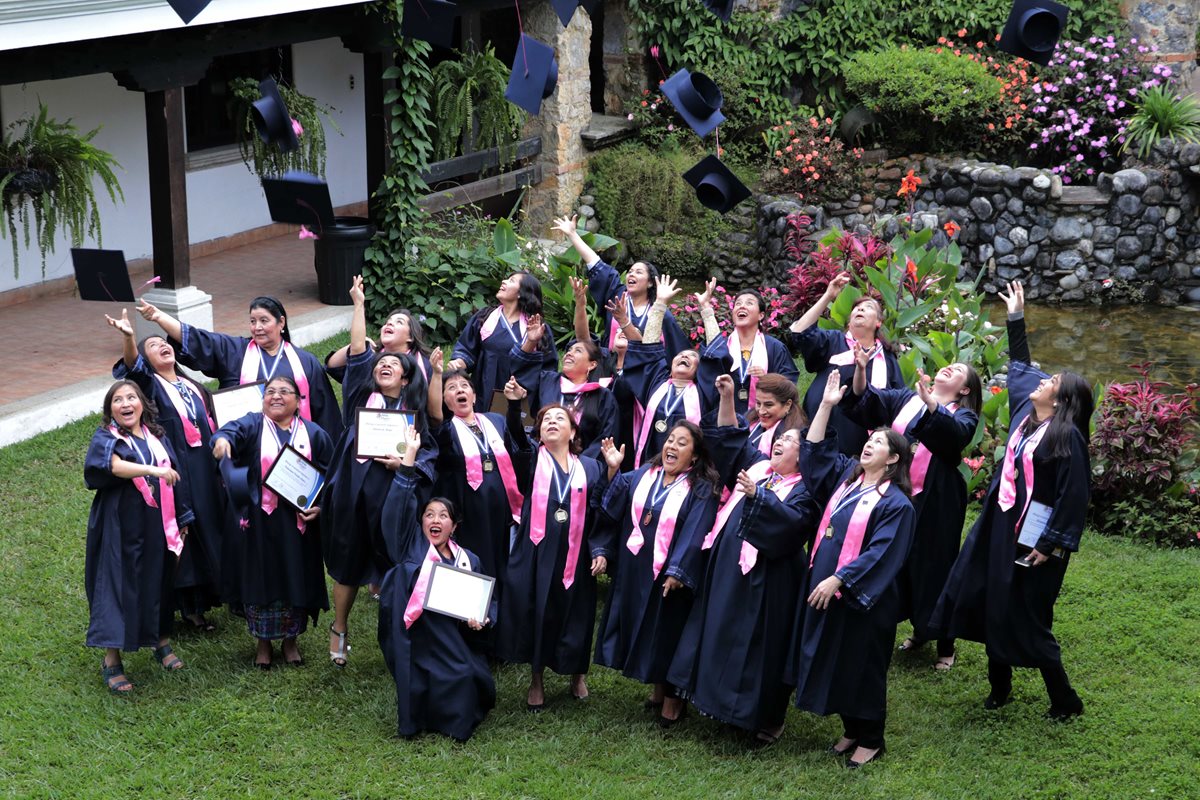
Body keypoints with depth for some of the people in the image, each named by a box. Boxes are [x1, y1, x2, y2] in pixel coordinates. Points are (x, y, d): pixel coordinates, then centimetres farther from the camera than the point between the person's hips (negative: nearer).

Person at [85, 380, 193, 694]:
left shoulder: (157, 438, 9)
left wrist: (182, 520, 12)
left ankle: (162, 643, 31)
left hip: (158, 527, 5)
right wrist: (153, 470, -43)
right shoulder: (105, 439, -6)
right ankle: (111, 661, 2)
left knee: (158, 584, 13)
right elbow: (115, 465, -28)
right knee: (118, 586, -4)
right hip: (121, 529, -5)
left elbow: (174, 478, 14)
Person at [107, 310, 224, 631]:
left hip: (205, 471, 6)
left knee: (206, 530, 8)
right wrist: (129, 338, -42)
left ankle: (198, 604, 18)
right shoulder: (150, 385, -1)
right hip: (173, 472, -6)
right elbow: (132, 366, -23)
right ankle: (187, 605, 1)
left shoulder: (192, 385, 17)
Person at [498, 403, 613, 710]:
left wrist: (601, 549, -4)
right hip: (536, 553, -1)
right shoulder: (531, 460, 7)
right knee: (534, 614, 3)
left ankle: (577, 674, 29)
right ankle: (536, 679, 20)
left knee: (573, 615, 7)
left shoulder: (590, 468, 8)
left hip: (574, 556, 1)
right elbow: (514, 434, -7)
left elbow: (601, 513, 6)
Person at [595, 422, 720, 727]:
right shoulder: (642, 475, 7)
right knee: (644, 629, 14)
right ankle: (658, 686, 33)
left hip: (669, 576, -5)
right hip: (635, 572, 5)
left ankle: (672, 696, 22)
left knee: (668, 631, 5)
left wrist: (677, 572, -24)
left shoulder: (701, 489, -9)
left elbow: (694, 534, -16)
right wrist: (613, 470, -9)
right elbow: (614, 508, 2)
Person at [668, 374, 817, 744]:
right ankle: (718, 698, 25)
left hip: (764, 580, -7)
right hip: (726, 569, 7)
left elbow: (793, 521, -24)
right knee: (721, 635, 13)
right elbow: (731, 438, 19)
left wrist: (757, 494, -28)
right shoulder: (757, 465, 13)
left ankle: (763, 716, 8)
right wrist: (727, 398, 8)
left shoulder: (804, 490, -7)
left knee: (757, 644, -2)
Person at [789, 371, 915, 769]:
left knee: (861, 666, 4)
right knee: (834, 662, 14)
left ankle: (871, 739, 20)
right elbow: (812, 451, 11)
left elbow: (879, 553, -20)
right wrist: (827, 406, 2)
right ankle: (851, 730, 29)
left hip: (863, 597, -7)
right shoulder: (847, 475, 7)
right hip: (826, 587, 7)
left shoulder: (896, 503, -13)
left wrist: (837, 580, -24)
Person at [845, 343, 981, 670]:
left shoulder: (963, 416, 0)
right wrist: (861, 370, -18)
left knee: (934, 566, 0)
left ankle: (945, 645, 11)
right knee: (901, 563, 11)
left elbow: (954, 434, -23)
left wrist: (930, 402, -39)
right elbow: (866, 399, 0)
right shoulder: (906, 399, 12)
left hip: (935, 504, -4)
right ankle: (920, 629, 29)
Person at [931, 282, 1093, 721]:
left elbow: (1073, 497, -19)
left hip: (1032, 535, -8)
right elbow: (1020, 366, 23)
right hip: (999, 525, 8)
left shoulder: (1067, 436, -17)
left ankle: (1065, 701, 9)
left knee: (1026, 619, -3)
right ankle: (1000, 687, 25)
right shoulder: (1026, 414, 6)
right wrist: (1016, 318, 24)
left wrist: (1052, 545, -20)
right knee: (990, 604, 12)